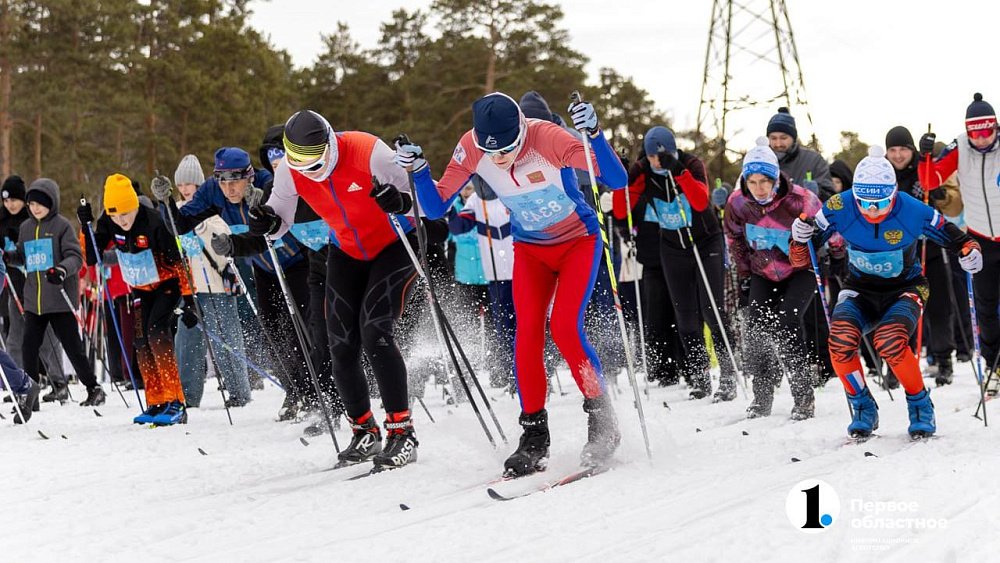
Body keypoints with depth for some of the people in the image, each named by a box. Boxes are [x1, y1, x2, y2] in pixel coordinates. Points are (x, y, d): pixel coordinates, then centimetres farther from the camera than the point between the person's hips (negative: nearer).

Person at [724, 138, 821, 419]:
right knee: (756, 332, -8)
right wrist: (744, 275, 9)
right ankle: (761, 397, 7)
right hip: (763, 274, 4)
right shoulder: (737, 202, -14)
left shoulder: (799, 200, -26)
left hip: (801, 271, -4)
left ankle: (803, 397, -10)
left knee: (786, 327, -19)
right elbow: (736, 240, 6)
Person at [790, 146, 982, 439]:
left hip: (904, 289, -2)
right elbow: (801, 259, -11)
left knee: (889, 341, -32)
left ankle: (921, 406, -6)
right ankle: (863, 409, -4)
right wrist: (801, 237, -32)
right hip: (860, 290, 2)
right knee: (841, 340, -28)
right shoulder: (840, 209, -18)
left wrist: (970, 250, -27)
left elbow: (955, 236, -5)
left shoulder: (912, 211, -22)